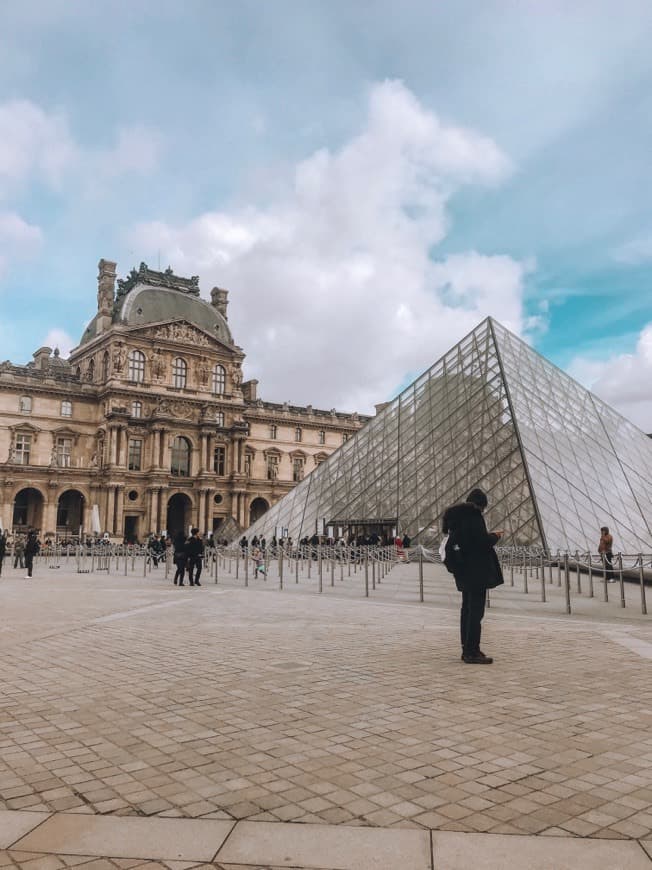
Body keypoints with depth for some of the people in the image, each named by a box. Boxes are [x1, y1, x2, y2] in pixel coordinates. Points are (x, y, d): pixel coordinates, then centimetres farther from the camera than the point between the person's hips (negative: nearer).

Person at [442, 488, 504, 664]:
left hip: (463, 570, 9)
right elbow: (482, 541, -19)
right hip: (476, 570, -9)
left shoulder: (456, 515, 12)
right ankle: (472, 652, -2)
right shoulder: (473, 515, -15)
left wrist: (489, 536, 18)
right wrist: (495, 536, 0)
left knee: (467, 608, 15)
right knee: (476, 610, -4)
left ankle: (467, 649, 22)